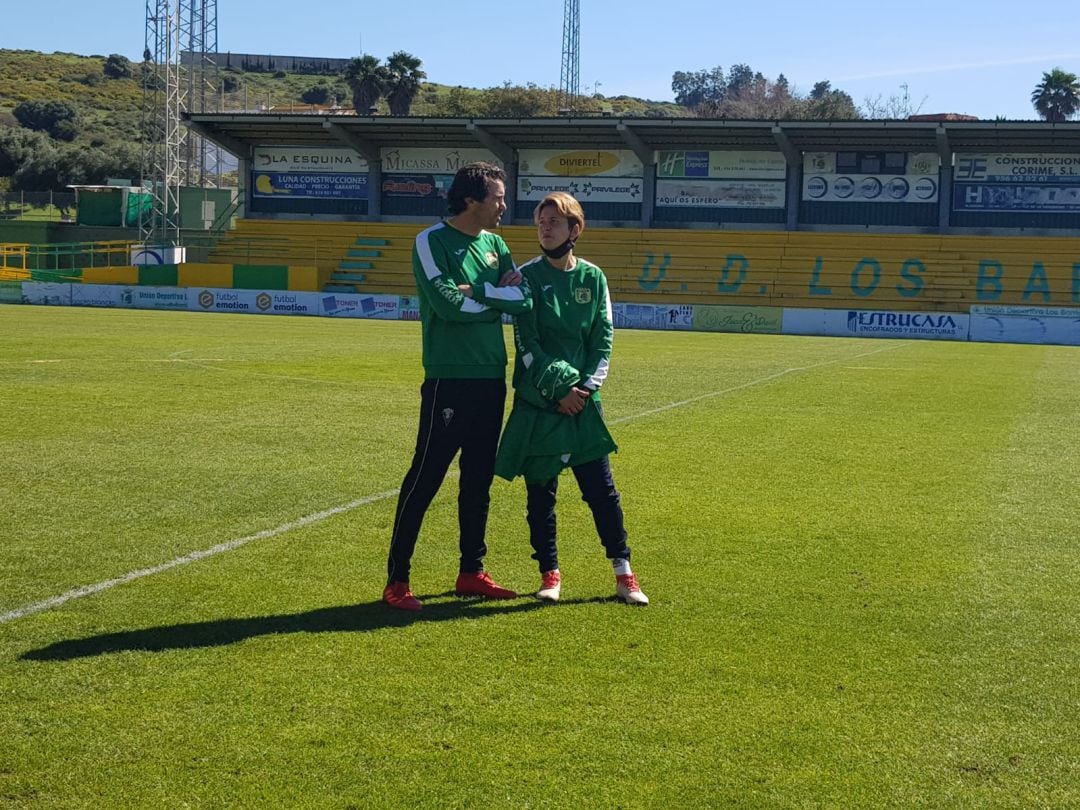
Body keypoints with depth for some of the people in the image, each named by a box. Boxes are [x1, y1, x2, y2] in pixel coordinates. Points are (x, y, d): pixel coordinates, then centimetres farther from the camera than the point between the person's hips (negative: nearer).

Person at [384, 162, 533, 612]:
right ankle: (396, 581, 1)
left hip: (491, 378, 7)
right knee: (425, 478, -5)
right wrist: (498, 296, -7)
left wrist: (477, 292, -14)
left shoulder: (494, 244, 11)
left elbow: (524, 300, 0)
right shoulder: (432, 242, -8)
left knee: (479, 479, 13)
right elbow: (448, 304, -20)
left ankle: (472, 573, 23)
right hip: (449, 378, -7)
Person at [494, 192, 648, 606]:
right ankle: (550, 573, 16)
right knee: (540, 492, 4)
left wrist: (588, 385, -9)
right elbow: (526, 343, -6)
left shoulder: (593, 278, 6)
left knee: (603, 490, 1)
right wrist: (559, 387, -13)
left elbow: (604, 339, 5)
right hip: (537, 404, -1)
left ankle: (623, 574, 9)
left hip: (583, 402, 2)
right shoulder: (528, 276, -1)